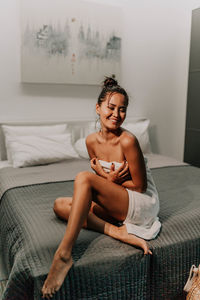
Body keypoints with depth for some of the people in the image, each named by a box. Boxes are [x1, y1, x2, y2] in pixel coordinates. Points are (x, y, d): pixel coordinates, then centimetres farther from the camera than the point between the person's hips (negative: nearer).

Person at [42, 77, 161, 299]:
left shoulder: (127, 141, -19)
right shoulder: (92, 141, 0)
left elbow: (139, 186, -13)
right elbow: (100, 185, 8)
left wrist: (107, 178, -10)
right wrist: (110, 178, -14)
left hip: (143, 204, -7)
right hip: (117, 206, 7)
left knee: (83, 178, -27)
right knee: (60, 205, -7)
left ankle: (63, 255, -30)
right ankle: (117, 232, -21)